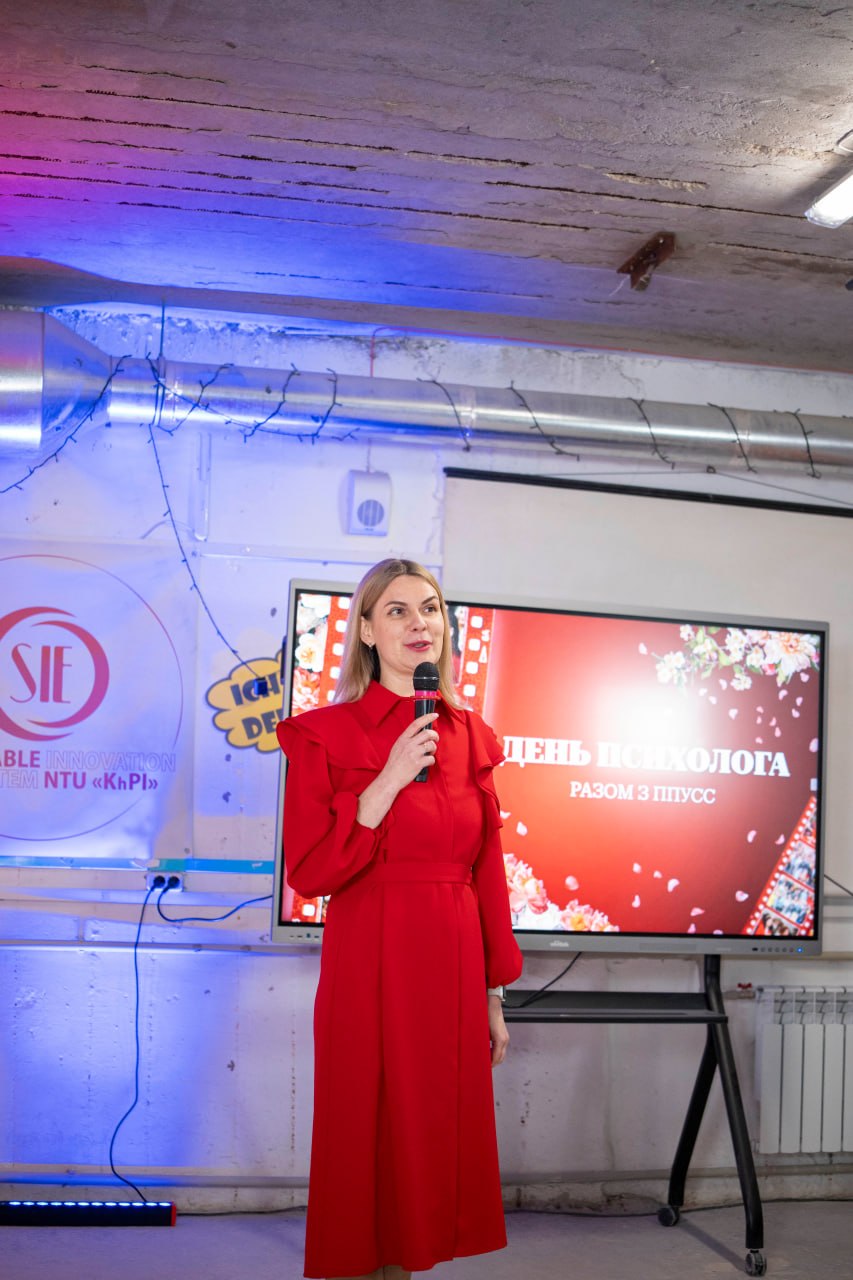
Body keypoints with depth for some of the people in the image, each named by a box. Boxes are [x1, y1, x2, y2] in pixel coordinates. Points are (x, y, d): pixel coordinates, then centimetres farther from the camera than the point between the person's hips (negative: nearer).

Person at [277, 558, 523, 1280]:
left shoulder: (471, 738, 8)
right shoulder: (326, 734, -5)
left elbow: (487, 874, 10)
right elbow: (308, 873, -11)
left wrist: (493, 996, 10)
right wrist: (390, 779, -18)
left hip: (454, 967, 5)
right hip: (370, 968, -4)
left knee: (438, 1135, 12)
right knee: (370, 1136, 5)